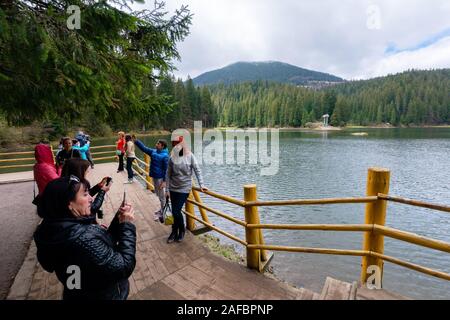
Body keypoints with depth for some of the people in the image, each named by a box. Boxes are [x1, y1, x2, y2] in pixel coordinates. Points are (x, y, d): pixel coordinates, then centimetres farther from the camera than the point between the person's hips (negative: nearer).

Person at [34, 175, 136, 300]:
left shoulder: (58, 228, -7)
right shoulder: (84, 238, -36)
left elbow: (102, 245, 0)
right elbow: (124, 267, -29)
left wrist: (118, 221, -12)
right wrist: (126, 226, -24)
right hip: (103, 296, -7)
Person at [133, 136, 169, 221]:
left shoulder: (165, 156, -19)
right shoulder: (153, 152, 4)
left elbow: (166, 169, -19)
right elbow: (144, 148, 11)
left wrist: (163, 181, -21)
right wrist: (136, 141, 2)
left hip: (160, 178, -8)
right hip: (154, 176, 8)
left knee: (162, 196, 3)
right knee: (158, 194, 21)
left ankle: (162, 214, 16)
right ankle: (162, 210, 38)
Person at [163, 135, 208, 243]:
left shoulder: (190, 156, -9)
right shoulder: (172, 157, -2)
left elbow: (197, 170, -6)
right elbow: (168, 174, 2)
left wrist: (201, 184, -12)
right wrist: (167, 189, 1)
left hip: (184, 188, -3)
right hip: (173, 188, 3)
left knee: (176, 211, -5)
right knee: (175, 211, 10)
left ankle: (181, 230, 22)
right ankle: (175, 232, 31)